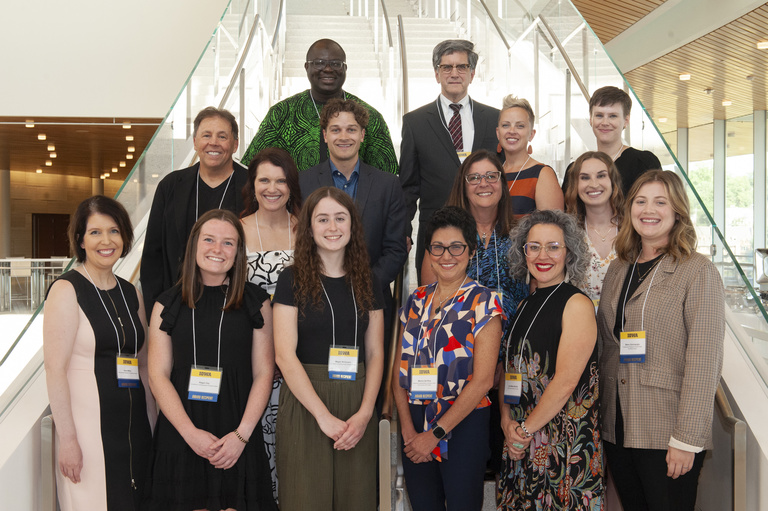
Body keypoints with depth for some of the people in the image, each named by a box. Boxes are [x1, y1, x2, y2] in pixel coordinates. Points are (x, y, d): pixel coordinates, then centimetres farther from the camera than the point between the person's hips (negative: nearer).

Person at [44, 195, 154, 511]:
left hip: (134, 424, 6)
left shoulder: (131, 294, 12)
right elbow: (55, 369, -12)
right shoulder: (66, 290, -7)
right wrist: (67, 439, -16)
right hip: (89, 423, -6)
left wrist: (152, 424, 12)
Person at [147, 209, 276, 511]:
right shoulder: (168, 304, 4)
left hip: (238, 437, 0)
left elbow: (264, 373, 1)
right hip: (180, 435, 0)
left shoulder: (255, 301, 3)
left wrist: (242, 434, -9)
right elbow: (158, 376, 1)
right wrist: (190, 432, -10)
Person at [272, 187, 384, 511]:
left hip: (358, 407, 3)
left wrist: (365, 413, -8)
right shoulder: (293, 280, -1)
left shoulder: (366, 283, 9)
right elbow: (285, 355, -8)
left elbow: (375, 353, 6)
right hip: (305, 404, -3)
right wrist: (324, 416, -14)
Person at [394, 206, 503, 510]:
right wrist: (408, 428, -5)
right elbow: (400, 367, 6)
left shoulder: (484, 303, -7)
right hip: (414, 423, 4)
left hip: (464, 424, -4)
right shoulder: (416, 301, 8)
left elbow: (482, 380, -13)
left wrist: (435, 434, -12)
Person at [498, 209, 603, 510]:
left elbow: (566, 381, -17)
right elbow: (508, 371, 10)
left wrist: (527, 429, -10)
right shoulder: (525, 306, 11)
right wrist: (507, 423, -5)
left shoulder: (577, 304, -11)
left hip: (566, 441, -6)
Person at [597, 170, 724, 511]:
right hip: (616, 429, 5)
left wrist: (686, 440, -16)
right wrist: (598, 417, 8)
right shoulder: (618, 270, 10)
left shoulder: (698, 272, -7)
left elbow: (704, 361, -13)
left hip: (666, 435, -5)